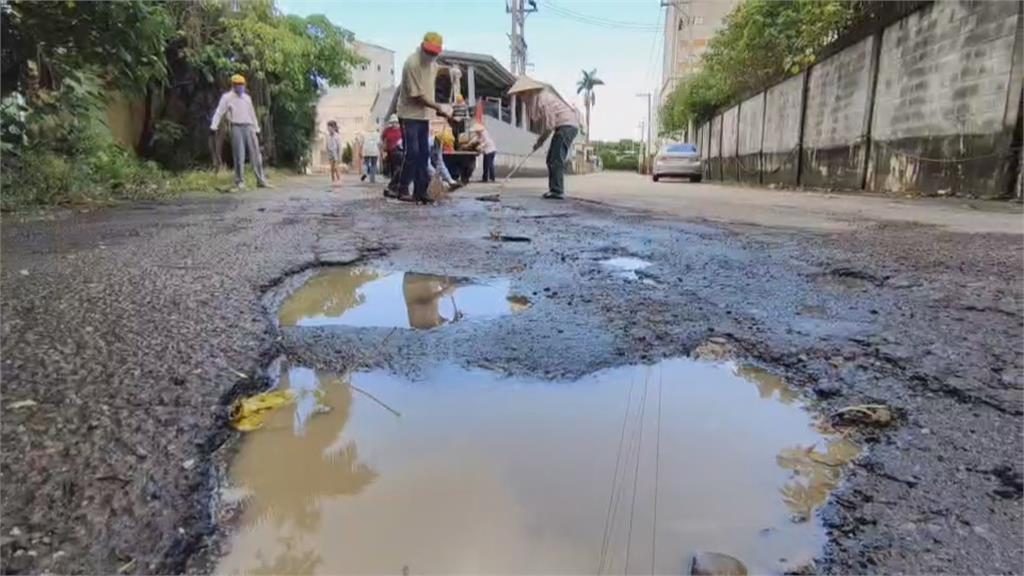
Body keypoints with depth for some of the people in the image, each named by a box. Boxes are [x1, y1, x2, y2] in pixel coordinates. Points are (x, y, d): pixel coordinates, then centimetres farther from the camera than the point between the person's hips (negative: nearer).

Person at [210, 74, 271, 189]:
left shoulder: (247, 97, 19)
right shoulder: (227, 97, 4)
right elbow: (219, 112, -2)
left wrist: (257, 129, 21)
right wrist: (213, 126, -12)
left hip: (249, 127, 5)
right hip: (236, 128, -5)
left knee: (256, 154, 0)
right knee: (239, 156, -5)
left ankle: (261, 180, 3)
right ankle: (239, 181, 0)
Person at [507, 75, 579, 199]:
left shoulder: (542, 98, -20)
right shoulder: (534, 99, 9)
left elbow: (550, 124, -20)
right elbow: (542, 122, 9)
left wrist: (540, 141, -7)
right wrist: (540, 140, -4)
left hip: (567, 126, -10)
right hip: (562, 127, 10)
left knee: (556, 160, -15)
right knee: (552, 160, 11)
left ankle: (557, 191, -16)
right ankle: (554, 189, 16)